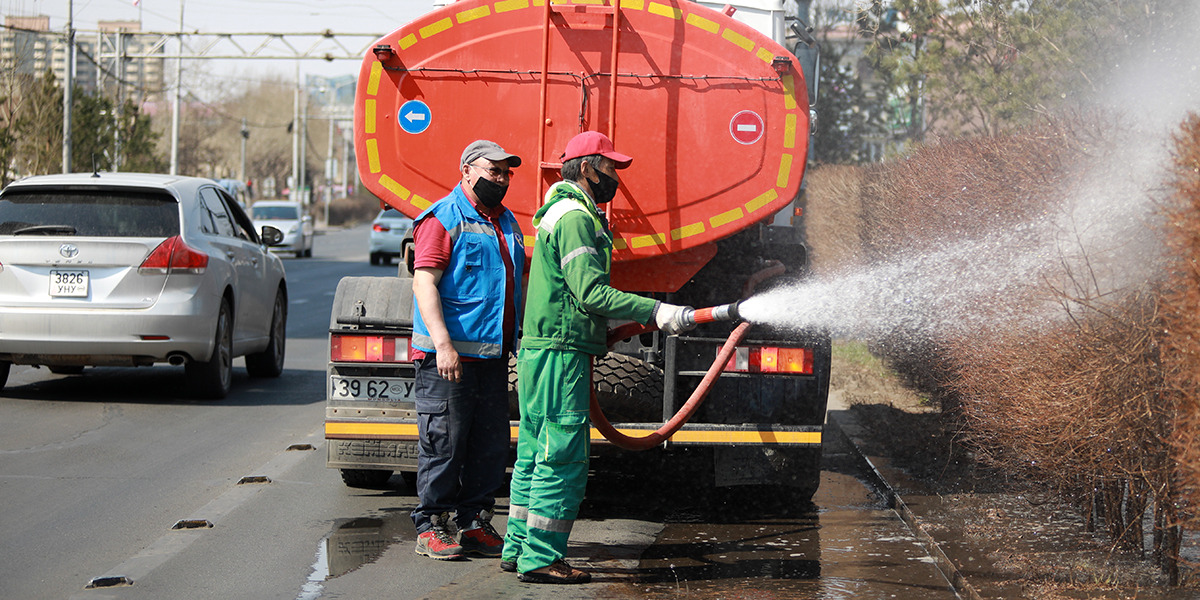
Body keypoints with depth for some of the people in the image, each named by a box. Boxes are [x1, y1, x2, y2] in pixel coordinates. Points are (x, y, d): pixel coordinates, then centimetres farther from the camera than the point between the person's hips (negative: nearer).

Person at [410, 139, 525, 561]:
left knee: (490, 444, 8)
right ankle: (431, 528, 4)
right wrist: (442, 343, -24)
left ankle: (475, 525, 17)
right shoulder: (443, 219, -6)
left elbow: (519, 270, 31)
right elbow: (424, 282, -14)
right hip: (449, 353, -8)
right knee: (444, 442, -4)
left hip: (493, 353, 8)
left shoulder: (505, 222, 19)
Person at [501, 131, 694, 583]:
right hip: (560, 351, -11)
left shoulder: (564, 213, 21)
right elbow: (591, 292, -21)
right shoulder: (575, 217, -13)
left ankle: (519, 547, 19)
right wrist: (655, 312, -21)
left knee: (536, 454, 14)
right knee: (563, 459, -8)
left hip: (540, 350, 11)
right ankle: (541, 559, -7)